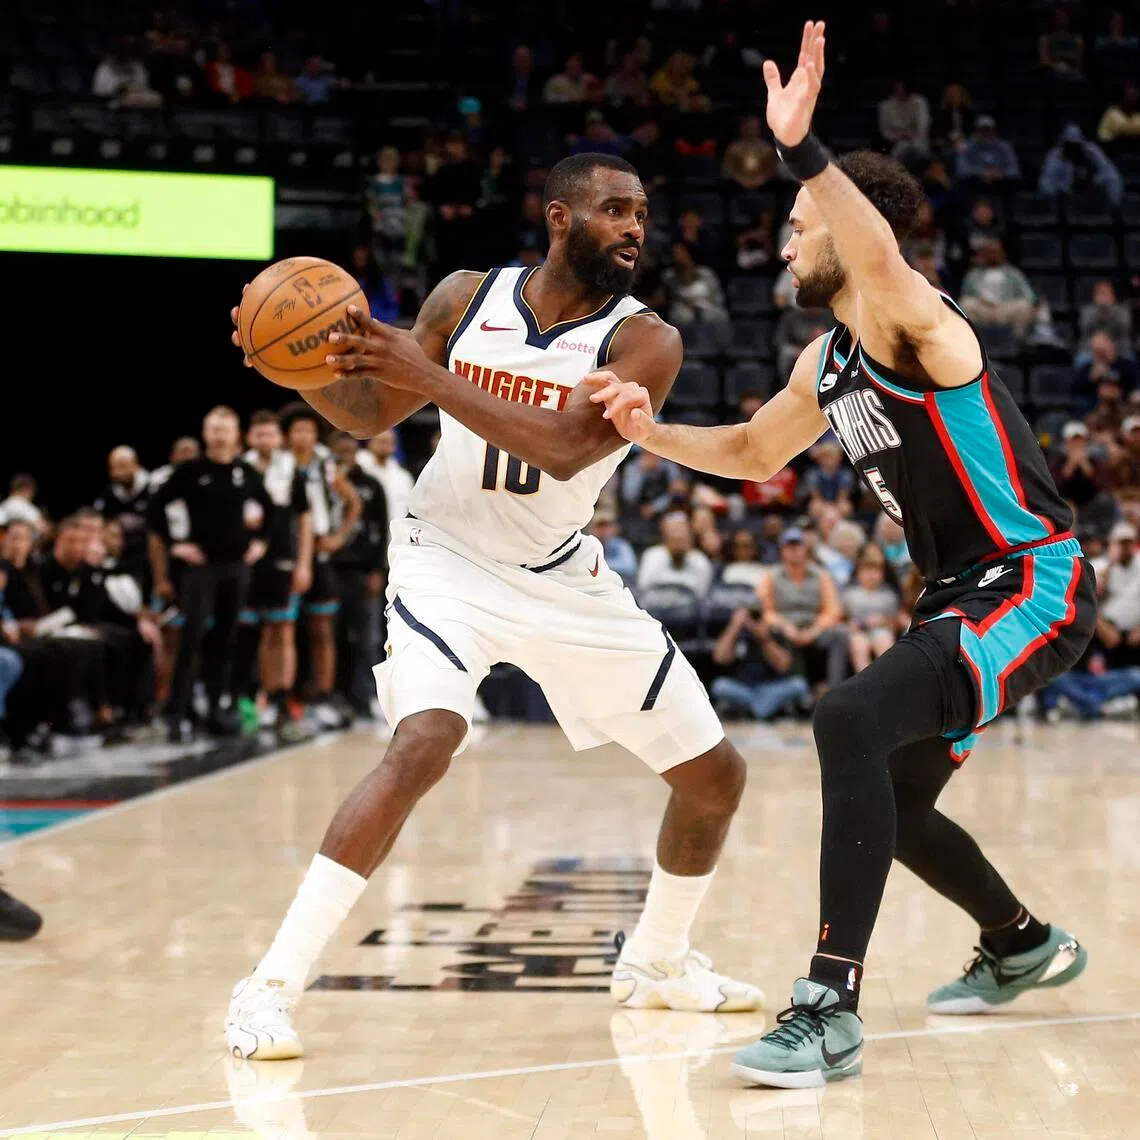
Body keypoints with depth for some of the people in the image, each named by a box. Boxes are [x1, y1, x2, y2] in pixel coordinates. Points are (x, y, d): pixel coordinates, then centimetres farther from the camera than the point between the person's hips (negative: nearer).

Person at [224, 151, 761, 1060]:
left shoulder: (644, 340, -14)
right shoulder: (468, 299, -8)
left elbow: (563, 448, -29)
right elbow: (371, 414, 3)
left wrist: (429, 376, -35)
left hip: (565, 581, 3)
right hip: (450, 561, -2)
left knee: (717, 776, 6)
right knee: (423, 745, -30)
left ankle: (656, 961, 32)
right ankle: (270, 989, -24)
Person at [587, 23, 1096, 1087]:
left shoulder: (913, 324, -16)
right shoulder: (826, 364, 11)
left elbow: (881, 257, -41)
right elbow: (752, 452, 26)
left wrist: (799, 145, -51)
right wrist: (650, 431, 9)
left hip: (1032, 588, -11)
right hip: (963, 596, 11)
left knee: (851, 720, -30)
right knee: (888, 799, 19)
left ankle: (830, 1010, -30)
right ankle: (1024, 946, 46)